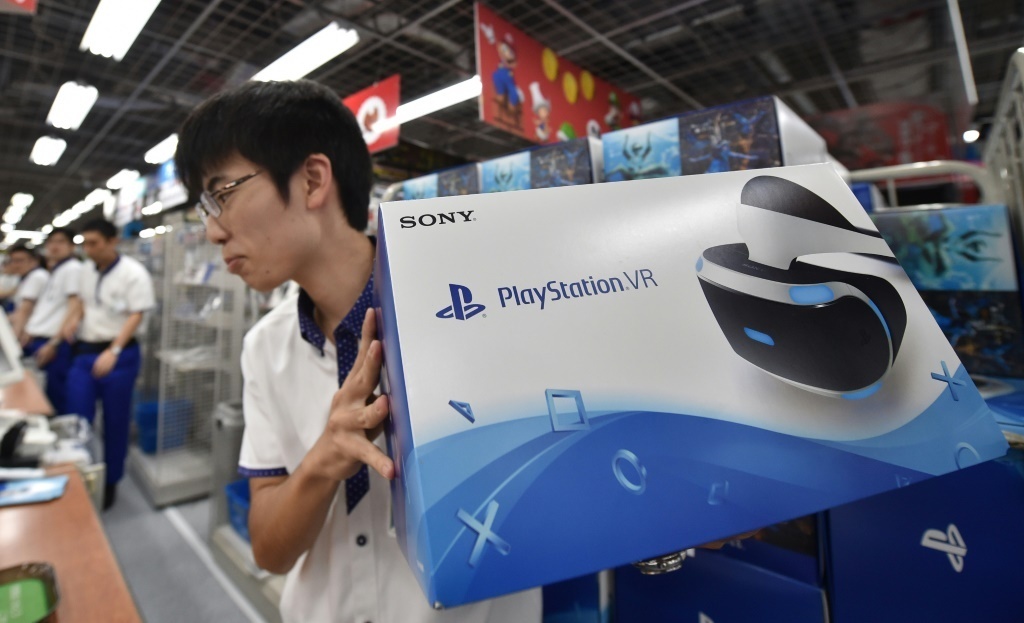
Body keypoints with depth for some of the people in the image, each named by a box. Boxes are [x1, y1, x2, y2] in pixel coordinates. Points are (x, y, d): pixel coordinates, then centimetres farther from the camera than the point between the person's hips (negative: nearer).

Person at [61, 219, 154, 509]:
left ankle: (110, 482, 23)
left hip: (119, 355, -5)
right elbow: (81, 299, 22)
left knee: (115, 422, 7)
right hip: (84, 352, 6)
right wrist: (73, 318, 0)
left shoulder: (133, 273, -13)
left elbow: (136, 316, -17)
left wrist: (113, 352, -25)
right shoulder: (86, 269, 8)